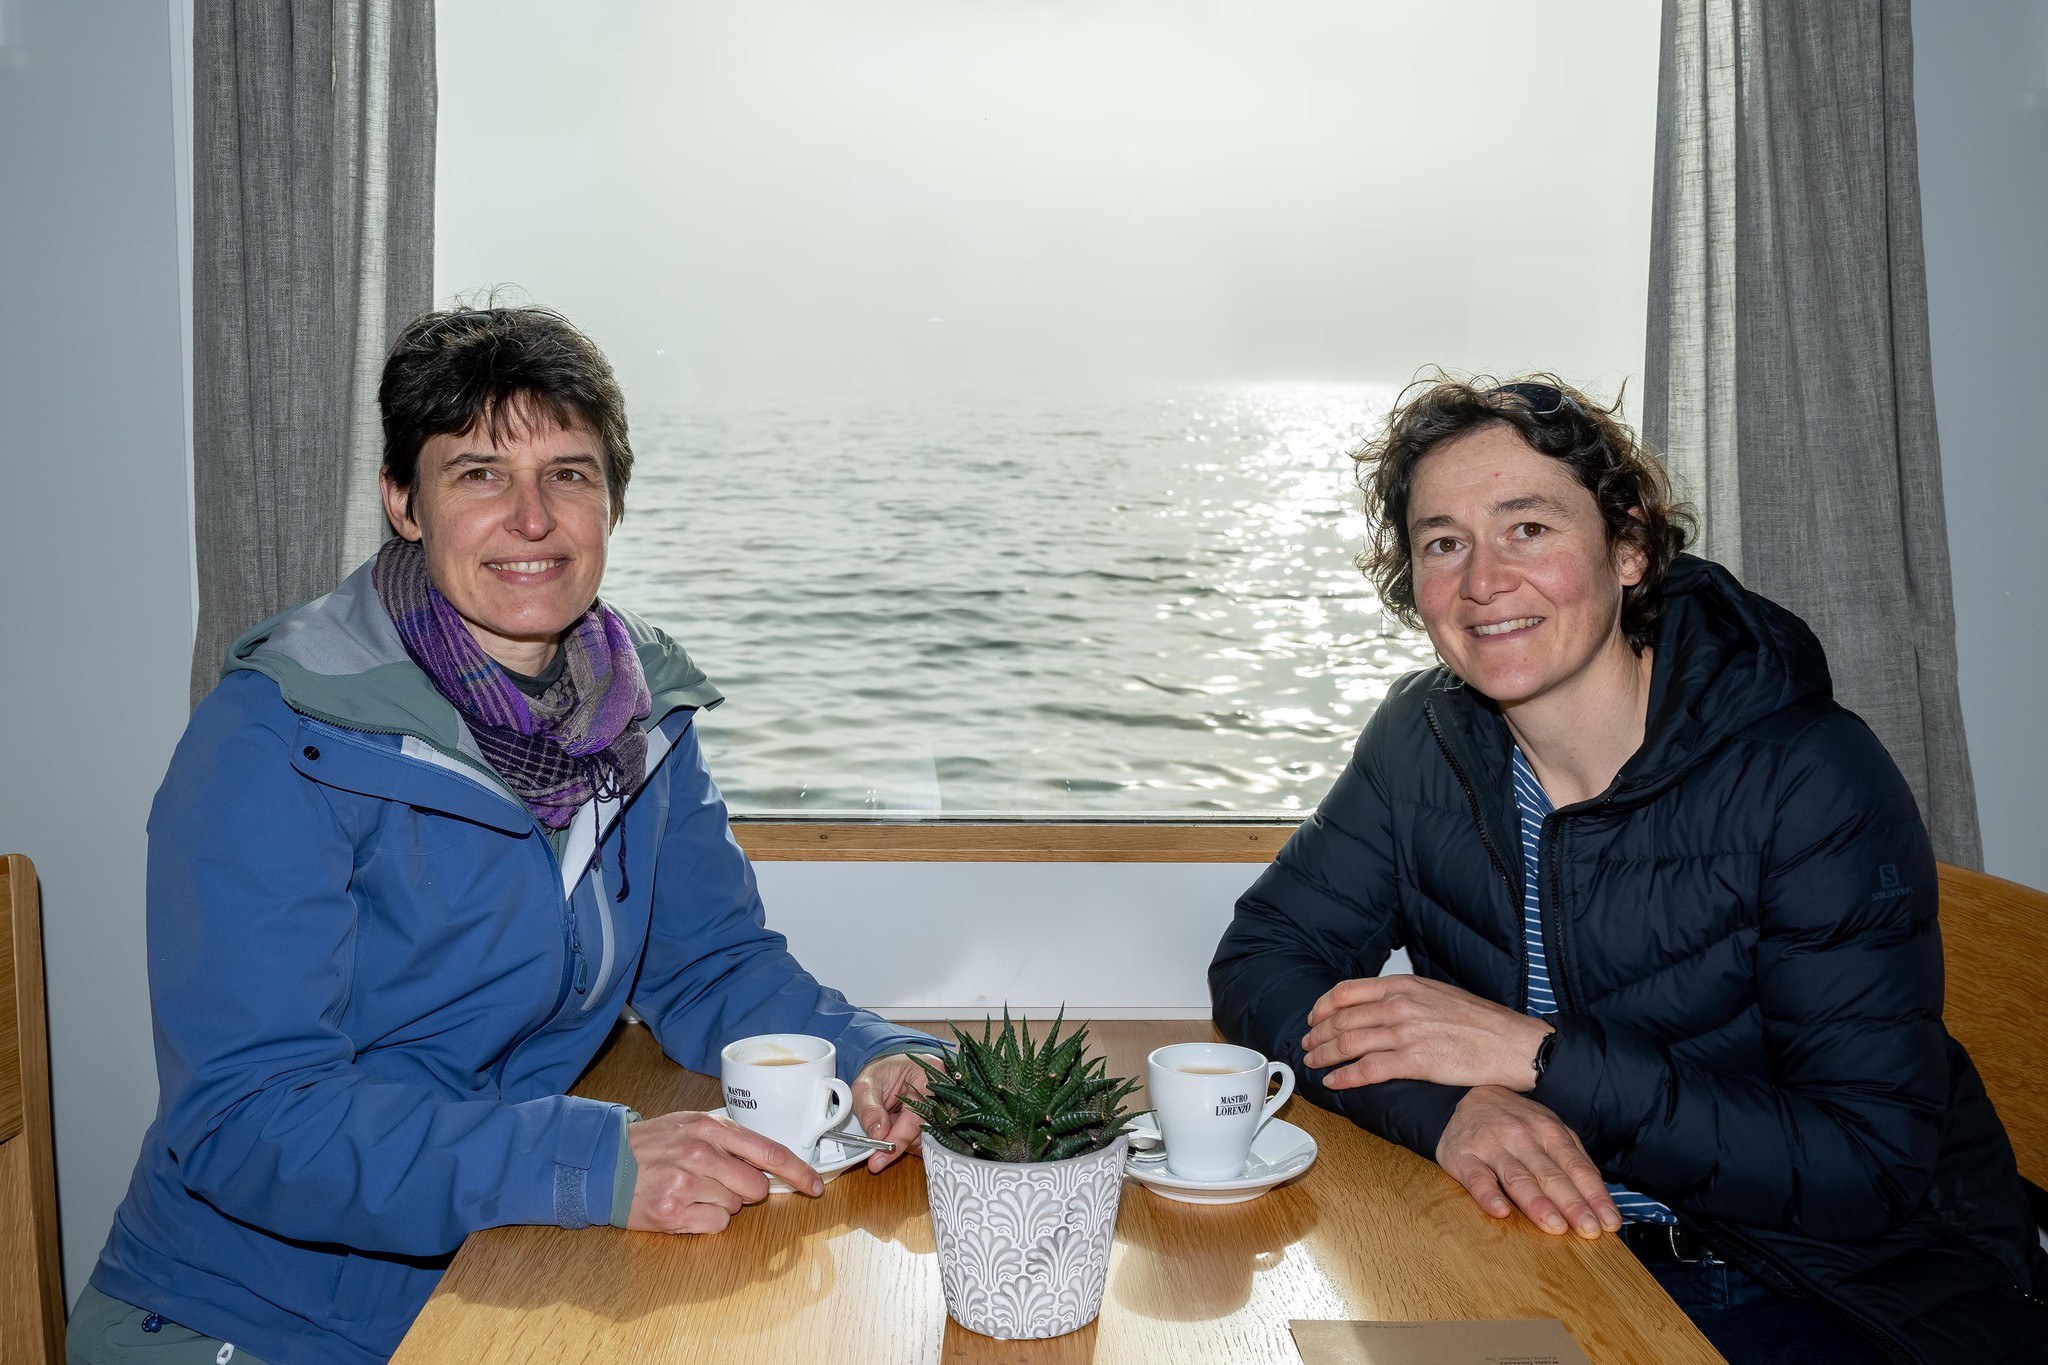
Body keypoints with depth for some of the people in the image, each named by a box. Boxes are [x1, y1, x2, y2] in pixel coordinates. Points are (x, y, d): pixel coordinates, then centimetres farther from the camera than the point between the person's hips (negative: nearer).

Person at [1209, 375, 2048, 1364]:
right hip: (1577, 1246, 4)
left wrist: (1537, 1055, -26)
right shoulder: (1426, 744, -3)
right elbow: (1260, 961, -7)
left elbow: (1870, 1168, -21)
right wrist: (1449, 1105, -25)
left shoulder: (1815, 780, -19)